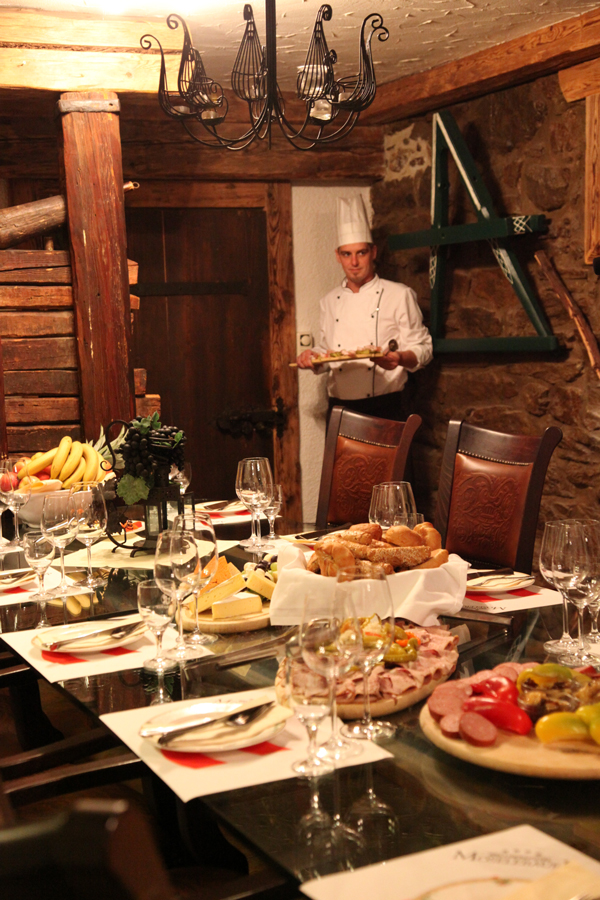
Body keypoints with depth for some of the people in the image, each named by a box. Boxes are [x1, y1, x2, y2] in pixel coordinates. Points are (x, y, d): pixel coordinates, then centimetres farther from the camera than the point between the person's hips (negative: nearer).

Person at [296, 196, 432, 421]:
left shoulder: (400, 295, -1)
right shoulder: (330, 301, 12)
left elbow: (421, 348, -1)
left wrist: (400, 358, -22)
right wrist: (313, 359, -1)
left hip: (385, 408, -3)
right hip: (339, 409, 4)